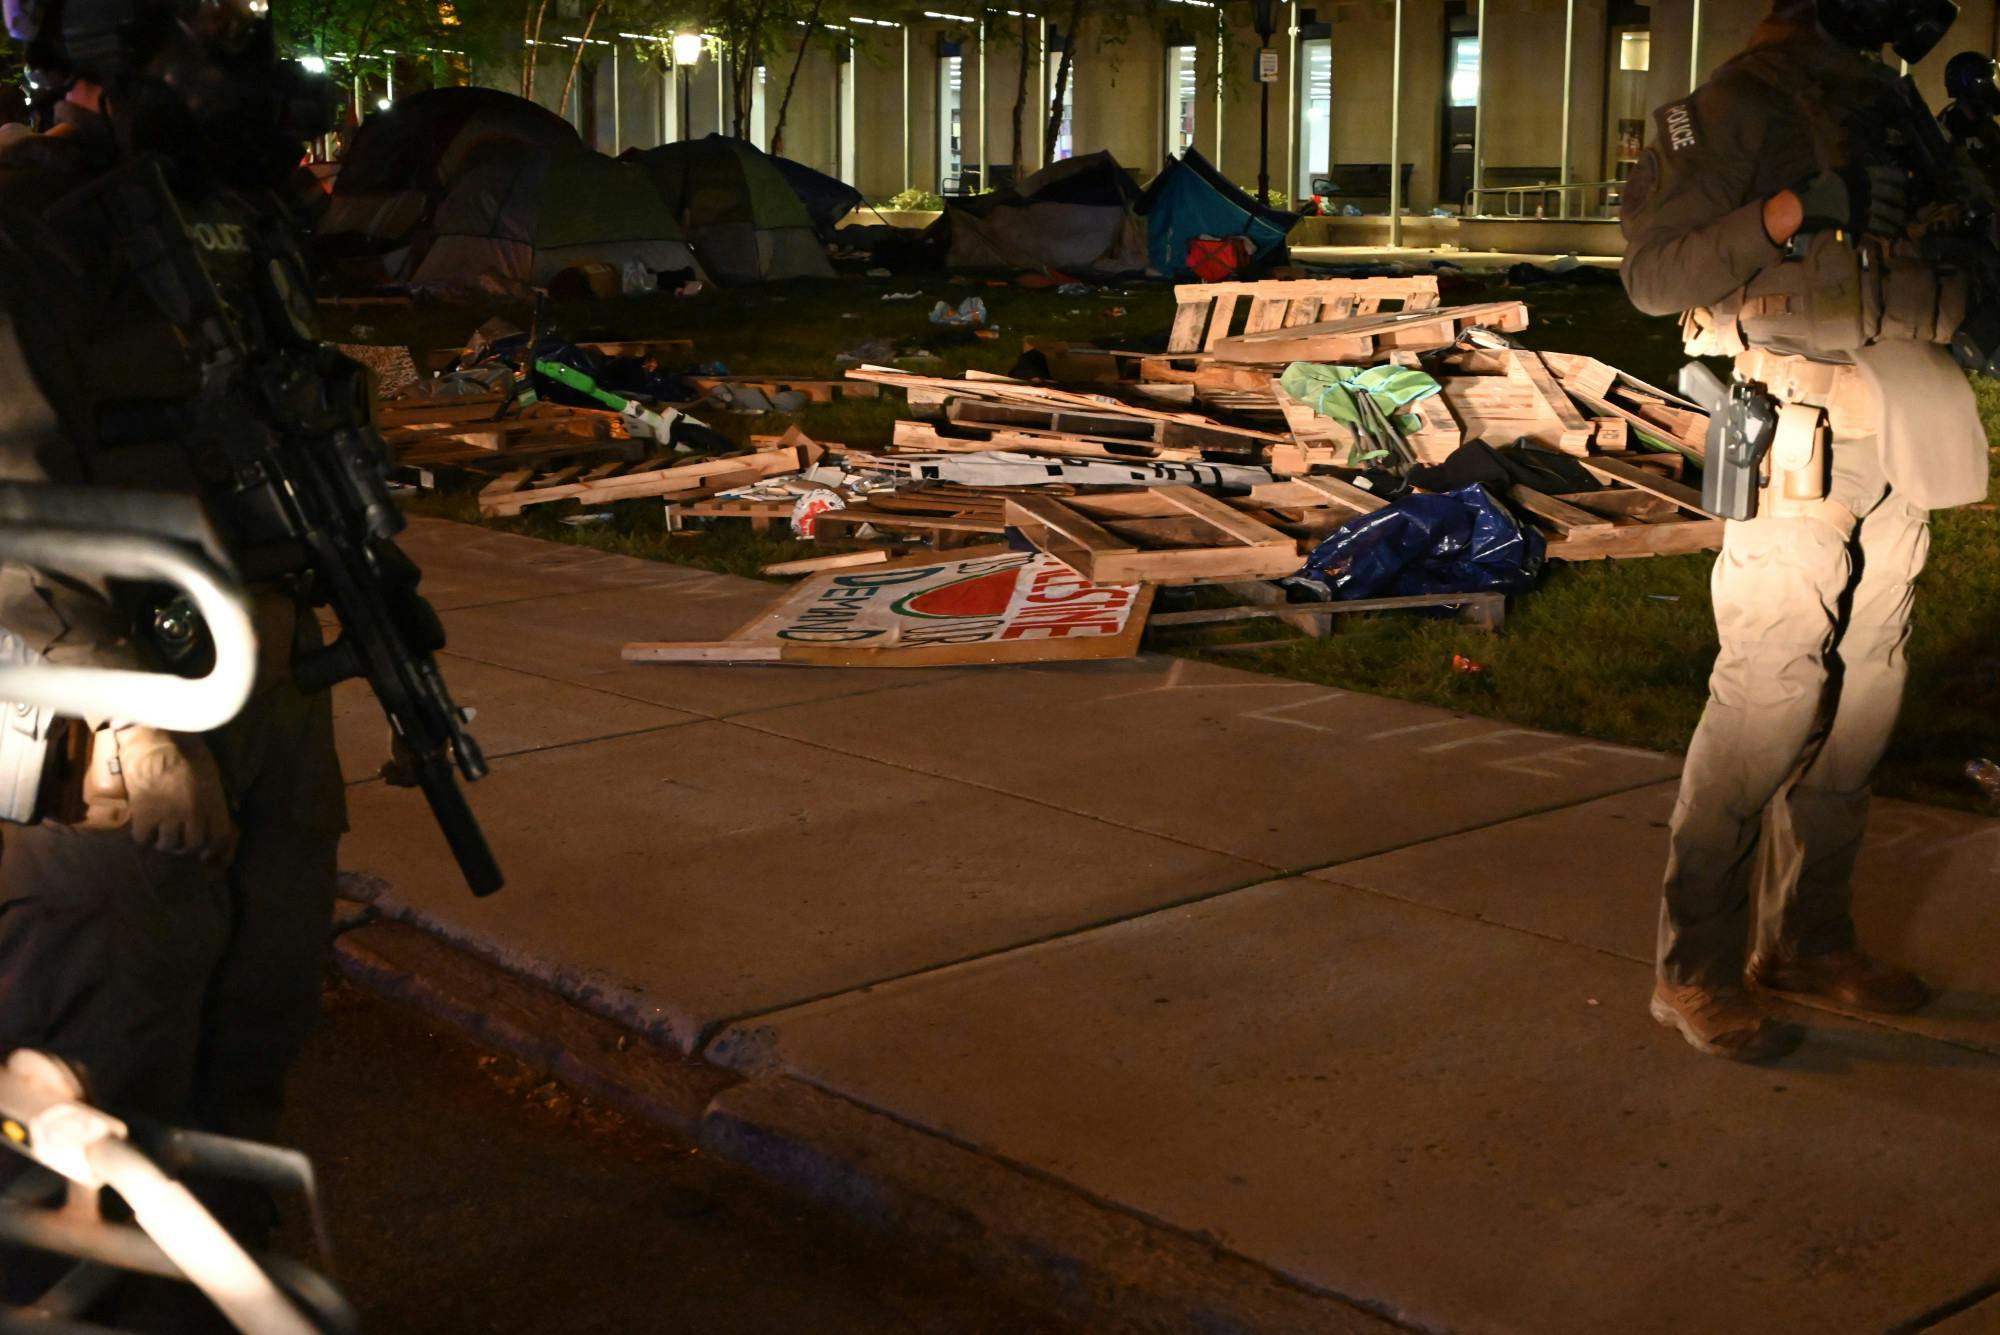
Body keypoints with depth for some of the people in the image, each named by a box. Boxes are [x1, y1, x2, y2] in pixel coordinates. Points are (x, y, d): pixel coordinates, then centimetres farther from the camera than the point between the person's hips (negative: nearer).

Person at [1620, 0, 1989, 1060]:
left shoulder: (1896, 106, 17)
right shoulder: (1743, 101, -5)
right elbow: (1651, 273, -11)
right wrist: (1789, 211, -22)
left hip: (1901, 449, 8)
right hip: (1805, 444, -8)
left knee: (1862, 695, 10)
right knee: (1767, 699, -9)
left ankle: (1808, 936, 22)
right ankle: (1695, 969, -1)